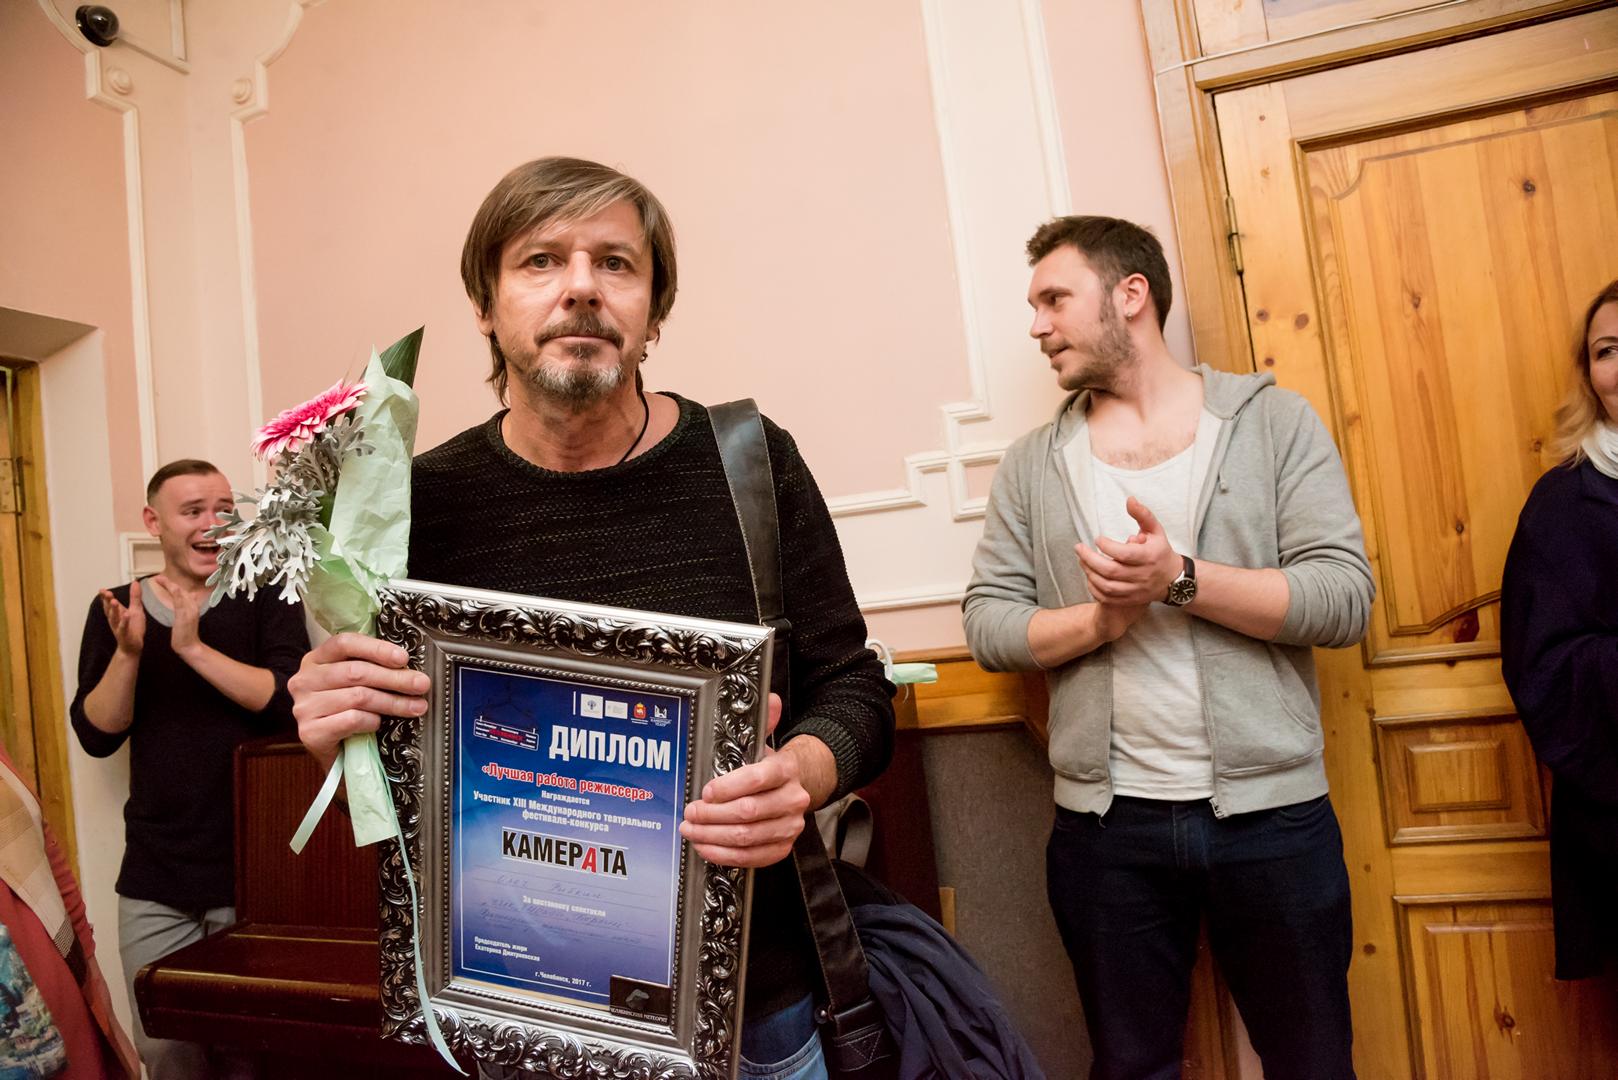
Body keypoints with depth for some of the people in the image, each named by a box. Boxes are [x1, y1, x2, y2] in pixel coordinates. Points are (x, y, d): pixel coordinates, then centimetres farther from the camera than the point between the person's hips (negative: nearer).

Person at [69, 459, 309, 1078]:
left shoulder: (266, 598, -5)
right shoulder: (116, 608, 5)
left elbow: (294, 703, -17)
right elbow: (96, 737, -1)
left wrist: (194, 649, -24)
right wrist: (128, 653, -16)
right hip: (153, 882, 3)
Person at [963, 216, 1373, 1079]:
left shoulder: (1273, 421, 0)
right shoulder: (1032, 465, 6)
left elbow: (1344, 599, -8)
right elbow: (988, 624, 0)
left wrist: (1180, 579, -20)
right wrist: (1098, 621, -17)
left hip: (1270, 810, -1)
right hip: (1104, 821, 2)